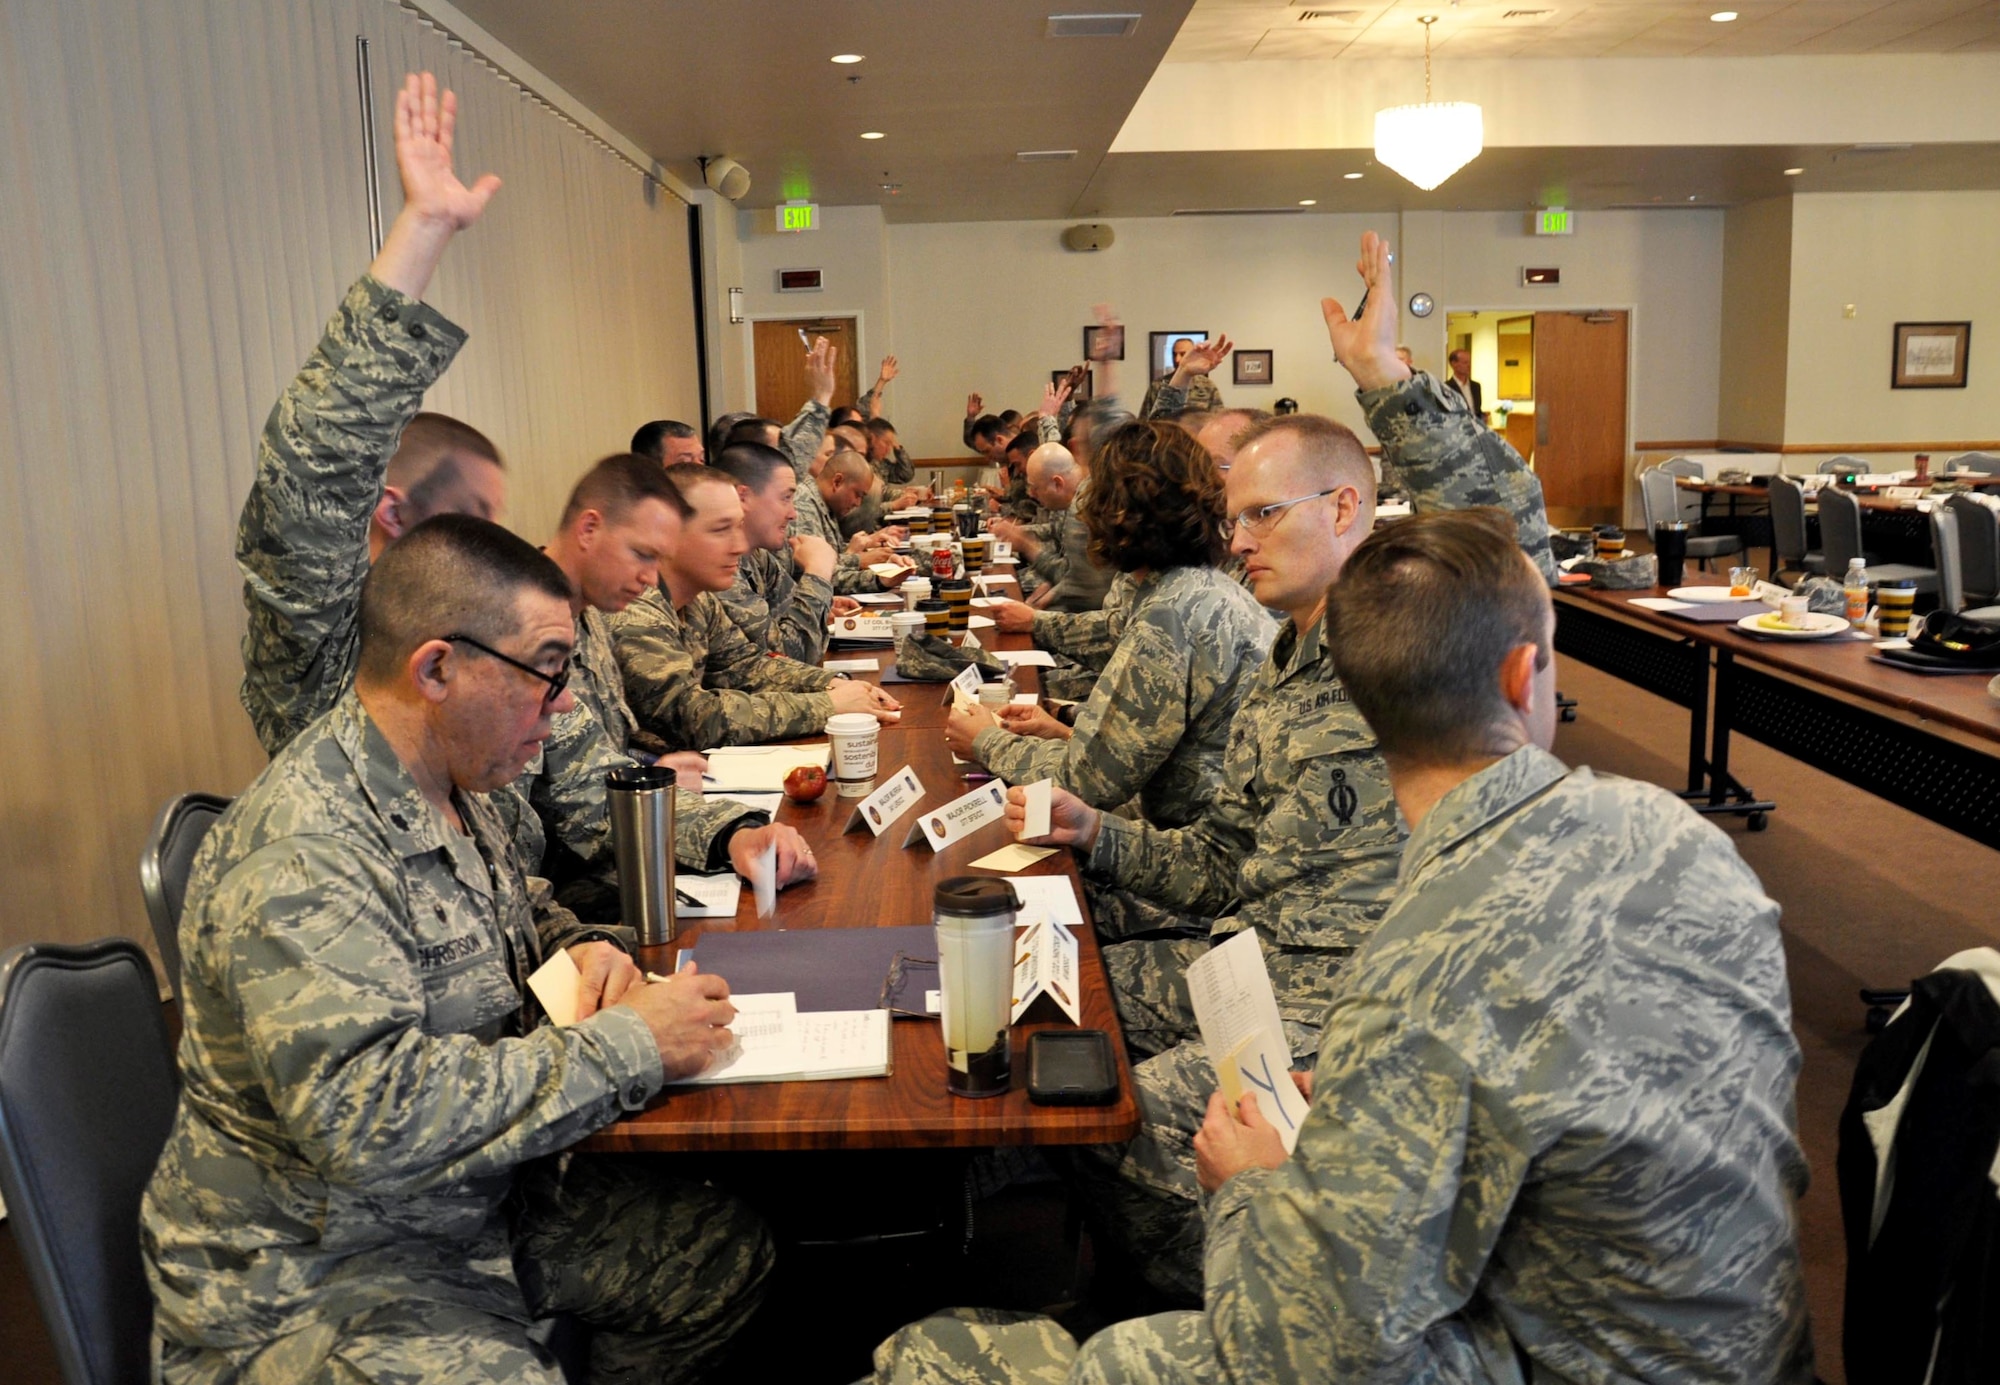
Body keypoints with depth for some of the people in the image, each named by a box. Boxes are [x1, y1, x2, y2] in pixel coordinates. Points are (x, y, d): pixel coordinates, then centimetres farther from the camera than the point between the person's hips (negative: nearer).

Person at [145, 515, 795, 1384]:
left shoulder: (455, 790, 2)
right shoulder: (301, 859, -28)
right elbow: (369, 1119, -36)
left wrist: (574, 948, -2)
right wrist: (625, 1046, -29)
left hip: (477, 1203, 9)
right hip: (309, 1281, -9)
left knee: (724, 1253, 7)